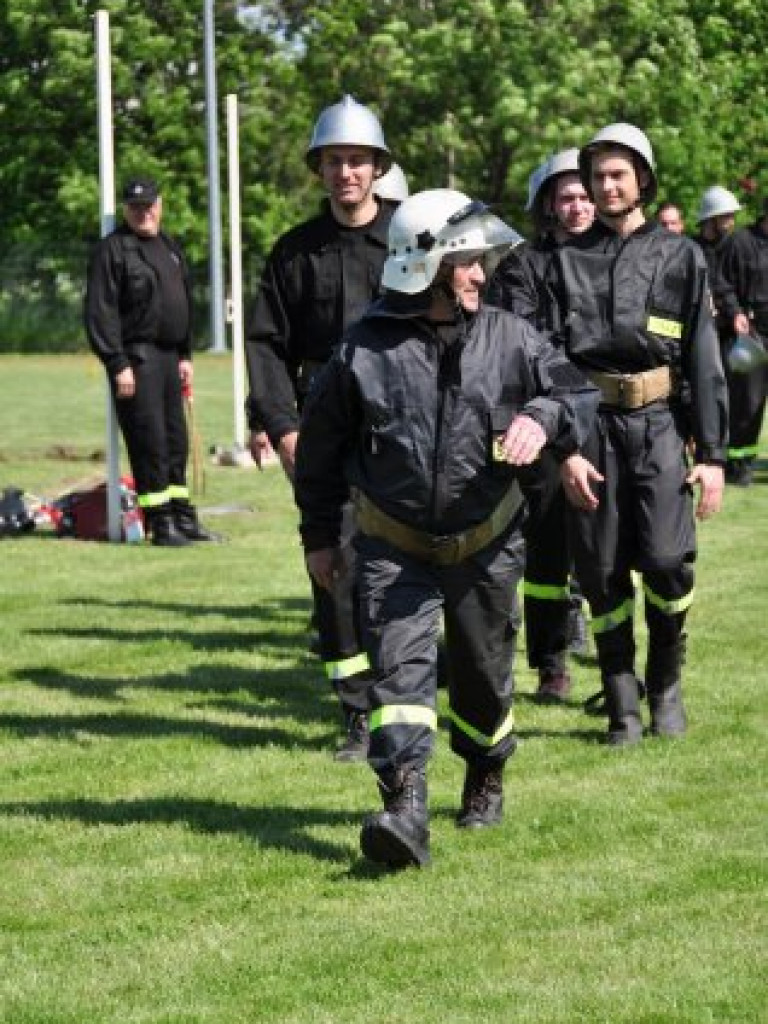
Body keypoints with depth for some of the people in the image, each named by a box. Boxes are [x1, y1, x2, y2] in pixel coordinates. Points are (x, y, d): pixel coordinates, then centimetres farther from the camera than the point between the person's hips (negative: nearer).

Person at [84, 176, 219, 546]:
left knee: (176, 441, 11)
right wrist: (118, 364, -17)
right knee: (150, 442, -8)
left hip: (168, 355, 8)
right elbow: (100, 312, -13)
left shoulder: (169, 247, 17)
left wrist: (185, 355, 18)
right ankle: (161, 525, -5)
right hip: (136, 358, -8)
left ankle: (184, 518, 18)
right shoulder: (112, 250, -8)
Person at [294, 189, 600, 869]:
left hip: (486, 545, 2)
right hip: (394, 548, -2)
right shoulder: (365, 352, -8)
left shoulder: (508, 339, -3)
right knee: (399, 667, -18)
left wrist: (543, 417, -23)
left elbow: (581, 392, 0)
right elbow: (321, 447, 4)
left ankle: (485, 779, 42)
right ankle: (406, 810, -29)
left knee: (482, 675, 15)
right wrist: (319, 536, 10)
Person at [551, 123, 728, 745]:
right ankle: (623, 708, 11)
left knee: (667, 561, -14)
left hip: (660, 422, -1)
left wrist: (713, 453, -2)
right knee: (603, 572, 1)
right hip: (591, 423, 2)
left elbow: (705, 358, 4)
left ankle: (667, 686, 9)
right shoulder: (568, 261, 10)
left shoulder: (680, 256, 6)